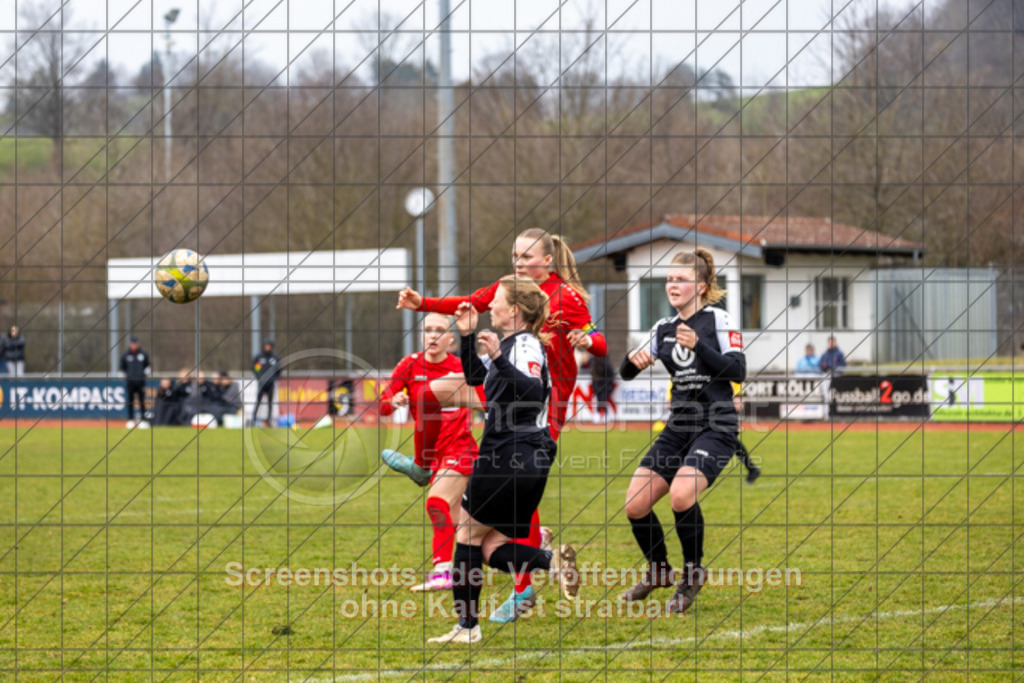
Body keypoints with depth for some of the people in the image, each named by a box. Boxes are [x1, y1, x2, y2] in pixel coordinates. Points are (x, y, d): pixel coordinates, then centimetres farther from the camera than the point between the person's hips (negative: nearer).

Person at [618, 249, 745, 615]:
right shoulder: (664, 328, 12)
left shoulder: (717, 320, -4)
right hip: (679, 426, 6)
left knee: (681, 494, -29)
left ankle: (693, 574, -7)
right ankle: (658, 570, 22)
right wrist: (633, 359, -8)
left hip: (716, 427, -6)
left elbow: (738, 370, -13)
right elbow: (626, 373, 15)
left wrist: (698, 345, -23)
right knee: (635, 505, -4)